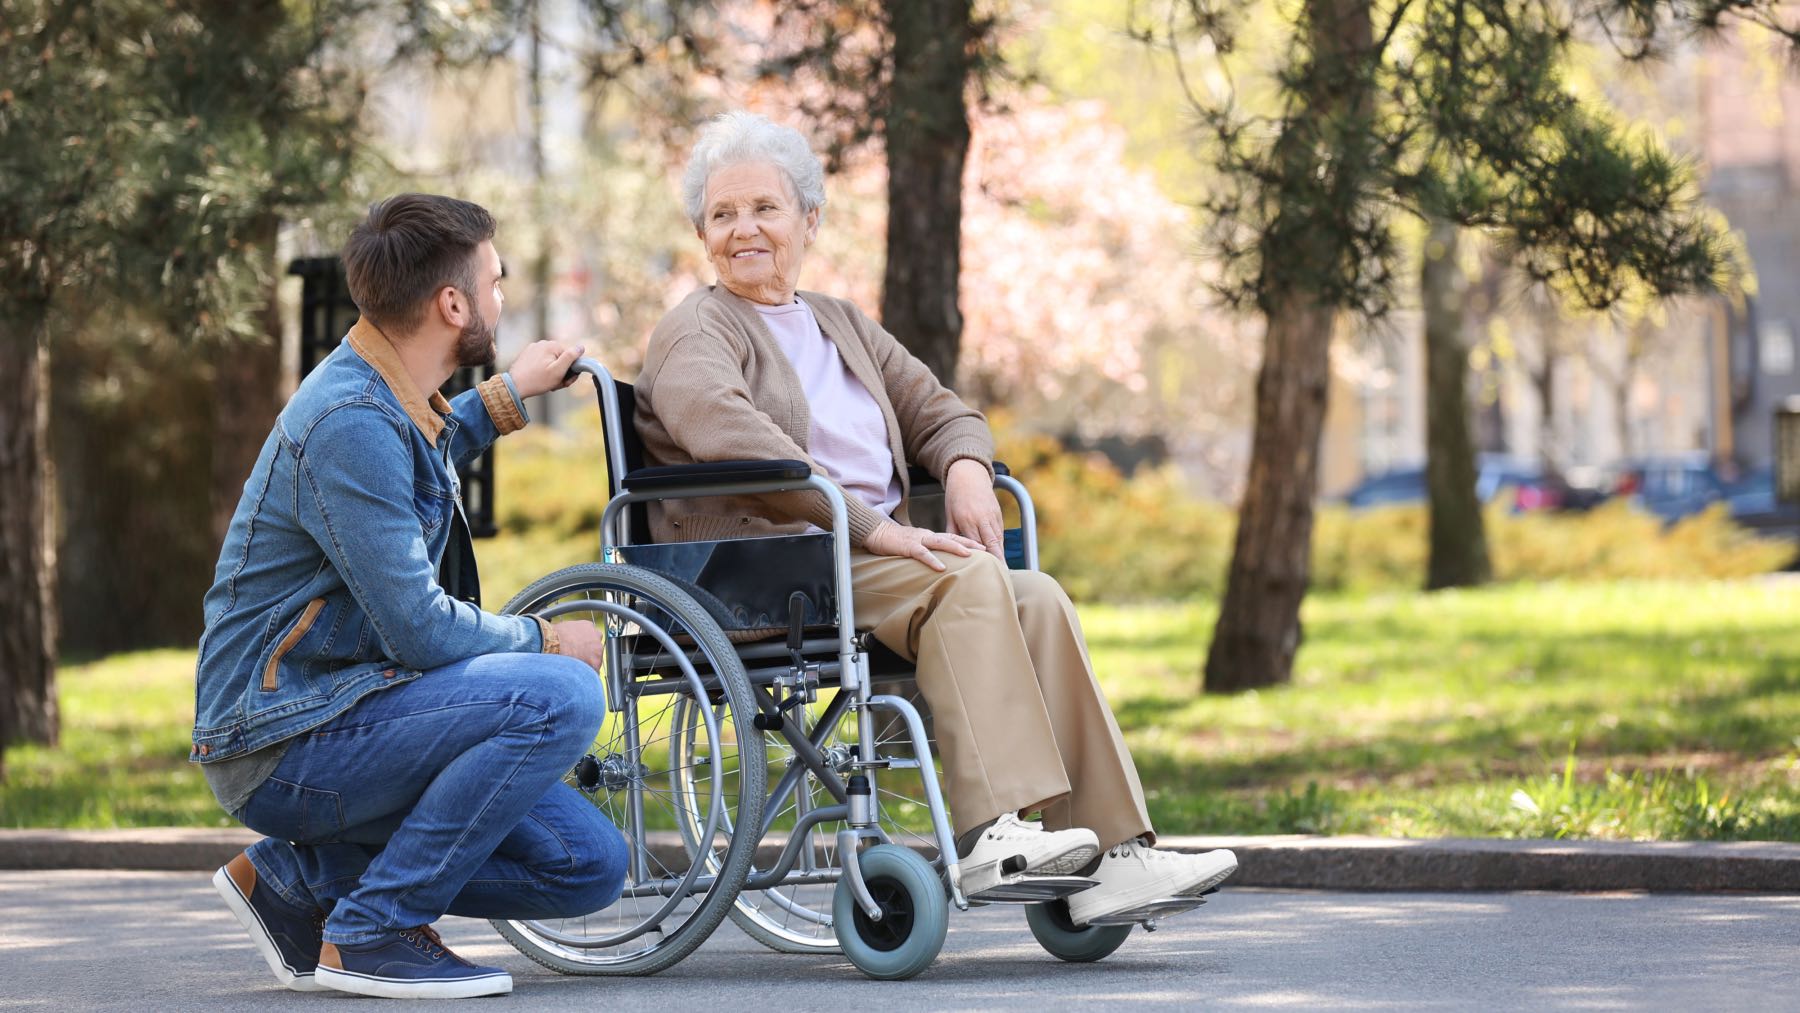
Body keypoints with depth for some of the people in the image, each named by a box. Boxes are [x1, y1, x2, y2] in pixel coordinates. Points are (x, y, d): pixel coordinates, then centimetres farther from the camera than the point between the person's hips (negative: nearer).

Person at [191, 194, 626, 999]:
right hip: (283, 743, -10)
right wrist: (547, 639, -6)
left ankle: (297, 878, 8)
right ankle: (369, 932, -17)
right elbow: (420, 630, -23)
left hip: (337, 710, 10)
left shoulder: (387, 397, 11)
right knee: (560, 696, -26)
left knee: (588, 865, 1)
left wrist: (507, 396, 32)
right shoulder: (350, 422, -21)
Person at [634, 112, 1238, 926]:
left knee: (1037, 598, -20)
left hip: (872, 557, 7)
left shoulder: (842, 326, 27)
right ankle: (993, 834, -41)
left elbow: (940, 411, 29)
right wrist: (869, 525, -25)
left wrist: (966, 468, 2)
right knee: (968, 577, -30)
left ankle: (1112, 851, -28)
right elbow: (725, 432, -18)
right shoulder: (696, 332, 2)